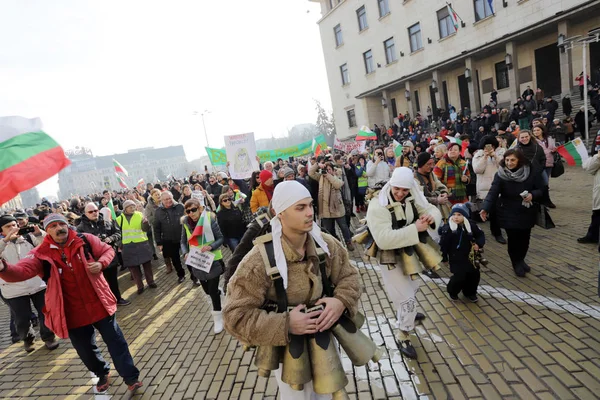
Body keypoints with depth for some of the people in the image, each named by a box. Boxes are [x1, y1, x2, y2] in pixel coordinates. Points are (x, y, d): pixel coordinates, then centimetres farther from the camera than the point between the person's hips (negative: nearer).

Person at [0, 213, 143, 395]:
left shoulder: (85, 240, -6)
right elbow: (22, 270, -22)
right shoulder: (41, 254, -7)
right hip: (73, 312, 1)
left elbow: (108, 250, 5)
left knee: (115, 341, 6)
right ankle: (103, 374, 46)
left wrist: (101, 263, -15)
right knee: (85, 349, 18)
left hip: (99, 304, -1)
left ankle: (131, 378, 19)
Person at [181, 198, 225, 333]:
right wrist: (185, 253, -14)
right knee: (207, 290, 19)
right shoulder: (186, 223, -5)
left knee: (213, 290, -2)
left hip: (213, 260, -4)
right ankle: (220, 293, 53)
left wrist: (211, 247, -27)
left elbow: (220, 238, -9)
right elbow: (183, 242, 4)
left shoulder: (210, 219, -15)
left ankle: (218, 318, 17)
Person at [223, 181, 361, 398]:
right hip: (286, 346, -4)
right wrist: (285, 325, -34)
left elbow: (349, 276, -2)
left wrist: (341, 301, -23)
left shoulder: (326, 244, -15)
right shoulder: (258, 262, -30)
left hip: (324, 336, 5)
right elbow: (236, 316, -26)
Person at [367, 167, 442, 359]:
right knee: (406, 297, -5)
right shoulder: (377, 206, -32)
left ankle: (407, 313, 61)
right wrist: (415, 229, -43)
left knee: (413, 287, 30)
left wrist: (431, 216, -28)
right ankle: (404, 338, 19)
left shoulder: (412, 199, -9)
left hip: (408, 253, 8)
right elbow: (383, 240, -41)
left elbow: (432, 209, -2)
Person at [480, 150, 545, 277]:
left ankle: (521, 260, 38)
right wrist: (485, 208, -38)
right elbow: (493, 192, -24)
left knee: (524, 238, 11)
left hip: (526, 213, 2)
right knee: (513, 238, -2)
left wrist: (533, 195, -23)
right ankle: (516, 263, 24)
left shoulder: (531, 173, -7)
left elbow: (541, 190, 0)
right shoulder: (501, 175, -14)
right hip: (508, 213, -2)